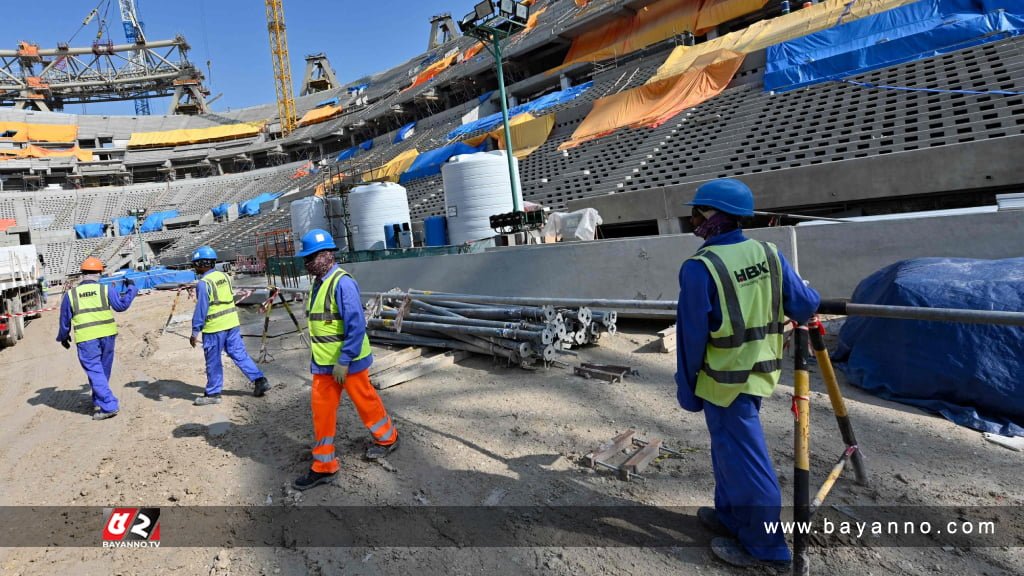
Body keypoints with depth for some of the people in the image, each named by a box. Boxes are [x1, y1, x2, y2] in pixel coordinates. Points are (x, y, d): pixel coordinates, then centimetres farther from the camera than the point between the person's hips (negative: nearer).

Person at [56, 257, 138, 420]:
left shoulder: (70, 294, 3)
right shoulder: (105, 289, 0)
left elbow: (65, 320, 10)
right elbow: (122, 305, 7)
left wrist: (63, 337, 26)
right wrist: (130, 288, 20)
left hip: (86, 339, -2)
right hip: (107, 335, 2)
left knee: (95, 372, 0)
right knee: (103, 370, 17)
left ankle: (109, 406, -9)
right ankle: (99, 402, 32)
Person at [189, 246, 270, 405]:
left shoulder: (203, 283, -14)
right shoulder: (224, 276, 8)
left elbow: (201, 309, -16)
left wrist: (195, 332, -12)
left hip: (214, 328, -7)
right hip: (232, 323, 7)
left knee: (213, 362, 6)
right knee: (240, 354, 11)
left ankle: (212, 394, 16)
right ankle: (259, 380, 6)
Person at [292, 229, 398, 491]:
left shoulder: (342, 283, -20)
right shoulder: (318, 283, 8)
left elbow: (357, 325, -24)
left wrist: (343, 361, -23)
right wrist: (319, 358, 20)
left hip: (347, 361, -8)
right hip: (323, 363, 8)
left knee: (365, 401, 11)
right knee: (321, 409, 9)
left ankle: (387, 438, 35)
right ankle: (323, 465, 20)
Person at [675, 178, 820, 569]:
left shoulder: (699, 267, -21)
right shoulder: (769, 254, -2)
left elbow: (691, 335, -17)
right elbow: (805, 307, 1)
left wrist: (687, 387, -5)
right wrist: (809, 297, 26)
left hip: (724, 379, -7)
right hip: (759, 371, 7)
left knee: (742, 458, 6)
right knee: (731, 447, 22)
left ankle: (765, 548, 22)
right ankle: (730, 516, 39)